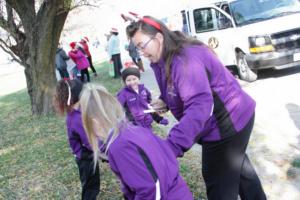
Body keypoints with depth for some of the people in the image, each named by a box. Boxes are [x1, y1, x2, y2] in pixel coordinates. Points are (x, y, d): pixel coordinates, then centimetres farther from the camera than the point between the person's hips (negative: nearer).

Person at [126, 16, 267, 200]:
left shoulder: (184, 58, -30)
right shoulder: (165, 60, 1)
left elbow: (200, 105, -41)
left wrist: (172, 147, -47)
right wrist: (165, 101, -5)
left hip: (228, 122, -10)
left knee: (219, 185, -1)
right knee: (237, 164, 29)